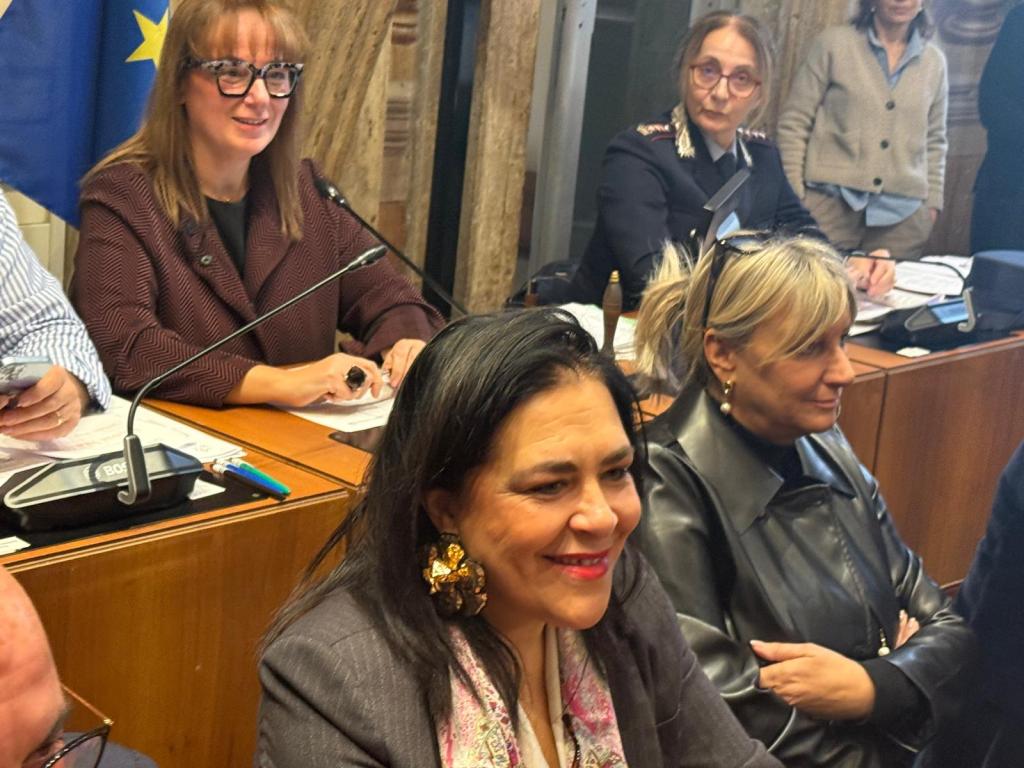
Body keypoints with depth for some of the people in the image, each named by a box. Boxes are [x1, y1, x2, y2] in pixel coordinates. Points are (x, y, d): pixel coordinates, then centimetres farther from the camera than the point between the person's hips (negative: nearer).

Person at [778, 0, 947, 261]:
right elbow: (794, 124, 1)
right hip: (831, 203, -3)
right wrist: (794, 197, -5)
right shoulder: (834, 43, 2)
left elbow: (934, 142, 19)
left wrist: (932, 203, 12)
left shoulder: (934, 61, 12)